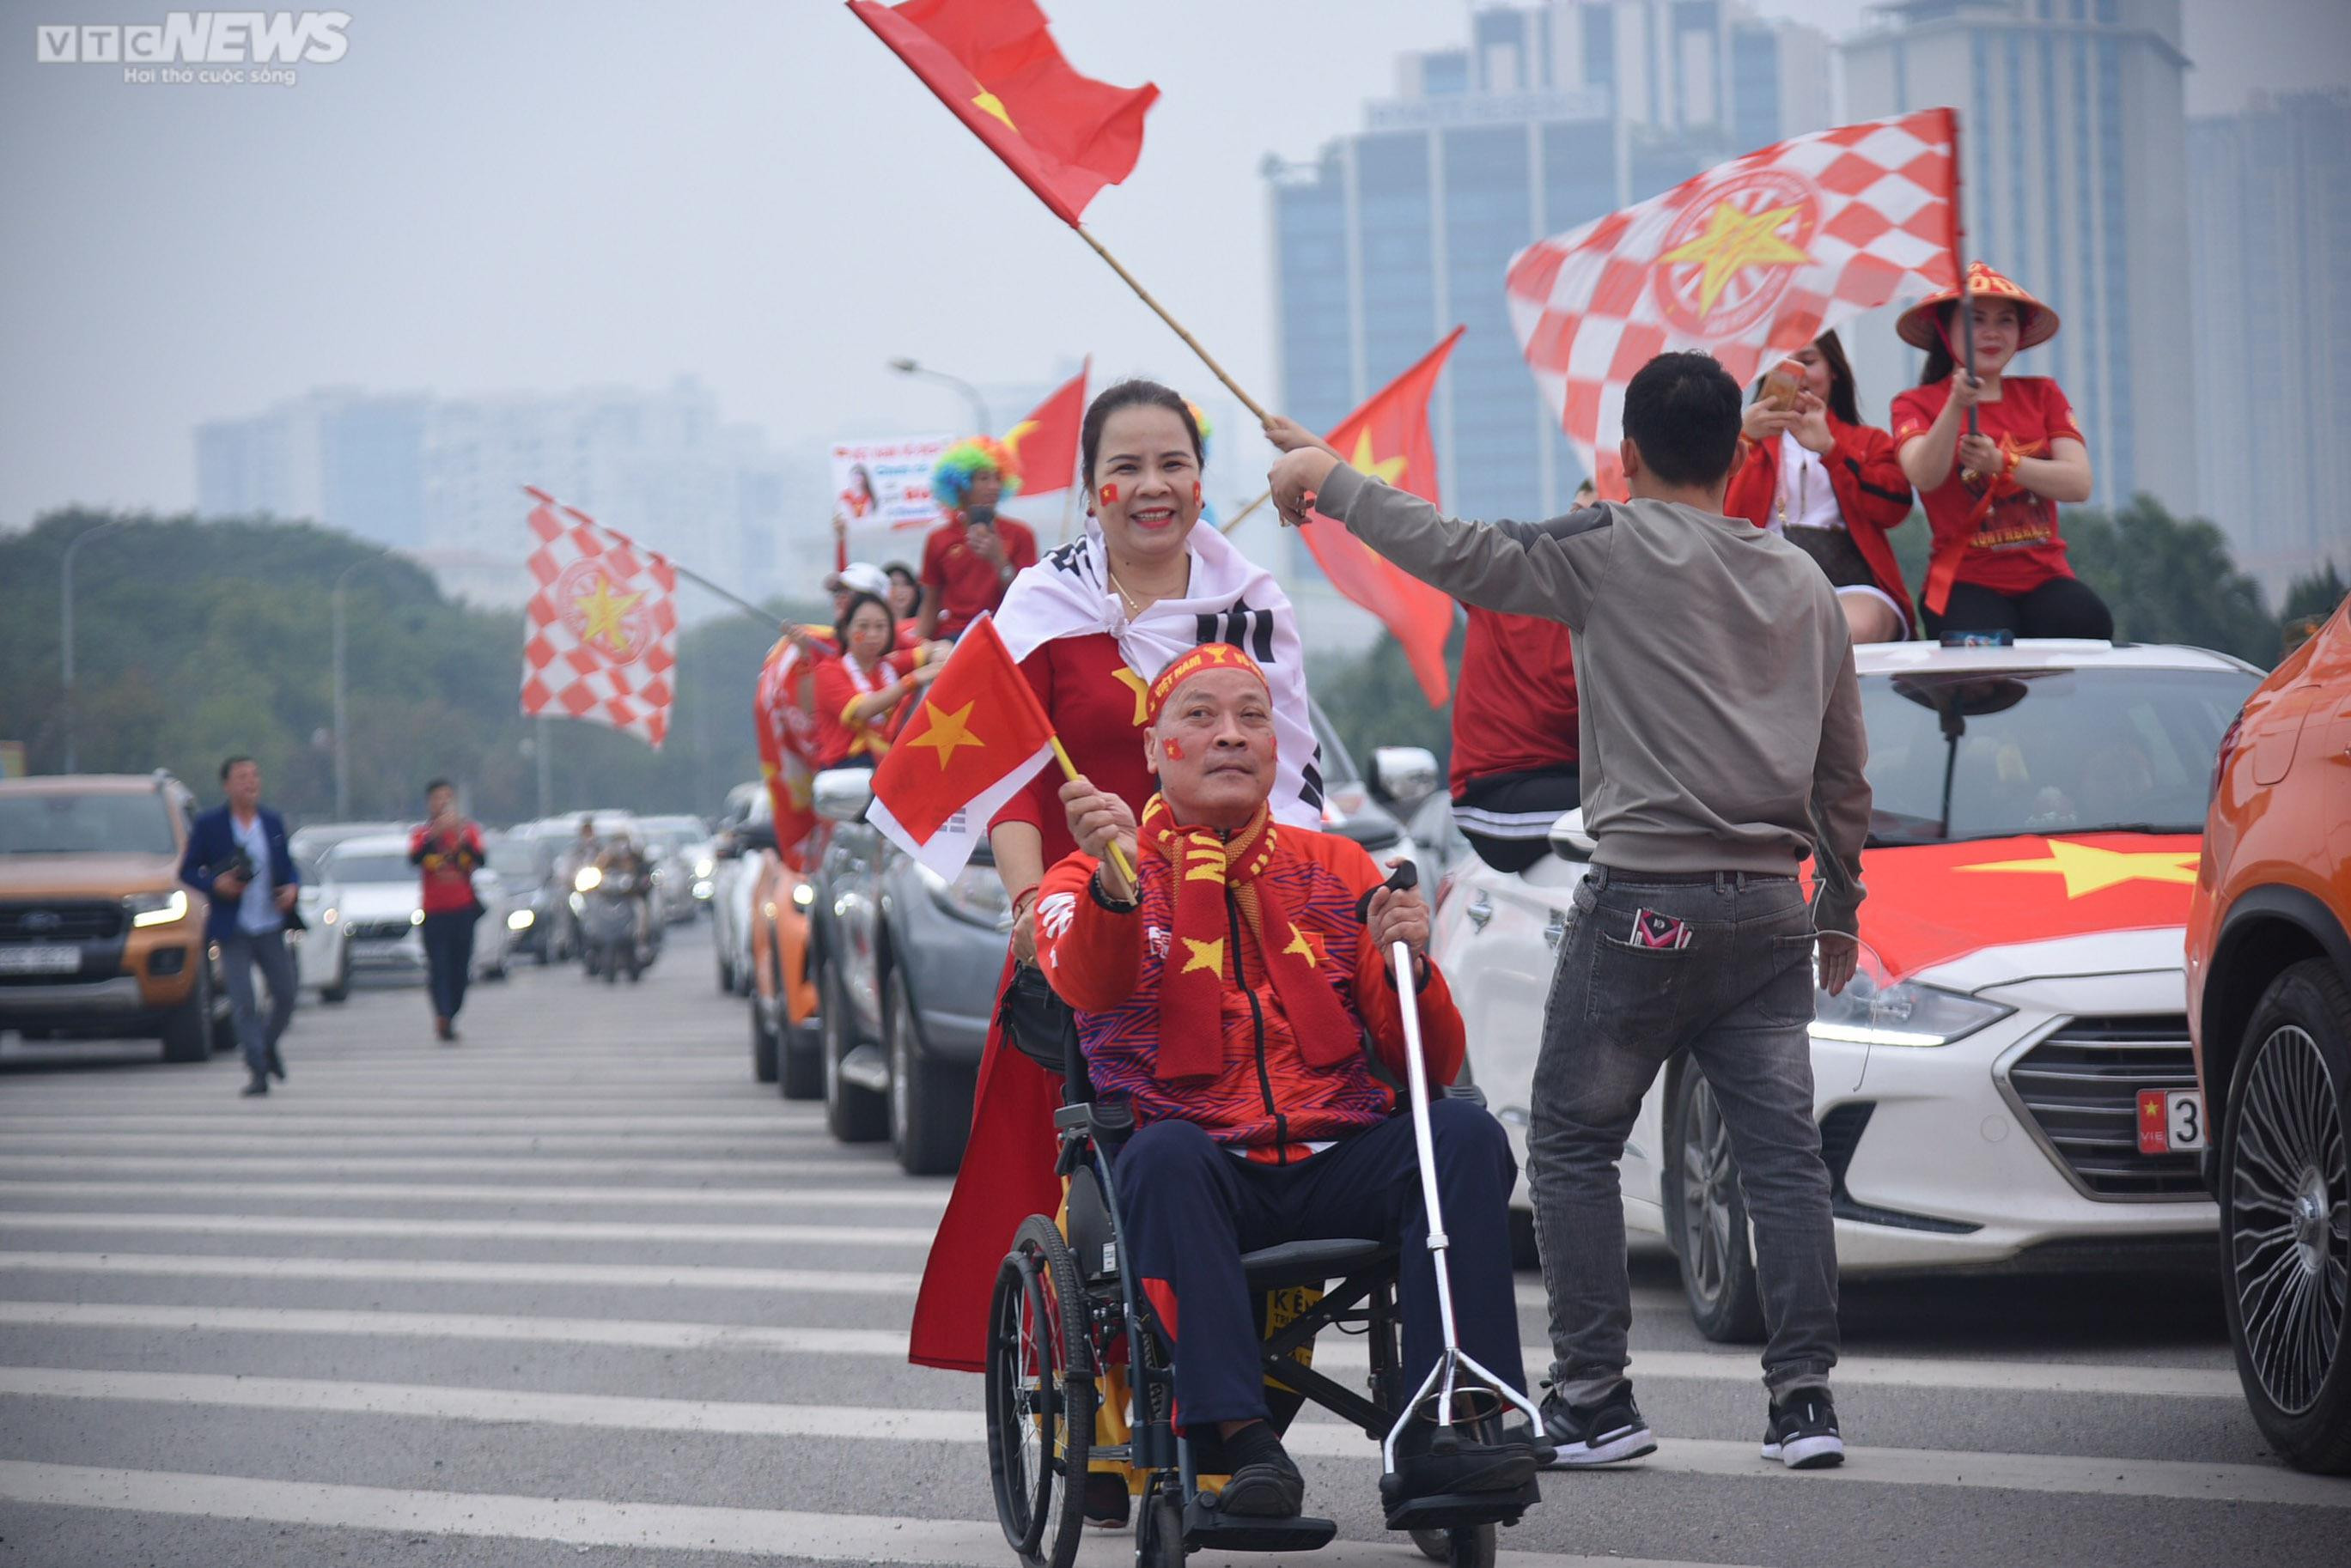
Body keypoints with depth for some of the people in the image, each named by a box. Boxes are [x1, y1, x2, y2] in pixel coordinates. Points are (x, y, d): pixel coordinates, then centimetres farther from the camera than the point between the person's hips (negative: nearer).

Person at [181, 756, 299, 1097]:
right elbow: (187, 871, 1)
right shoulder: (209, 825, -2)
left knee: (286, 996, 5)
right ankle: (258, 1071, -2)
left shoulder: (273, 823, 8)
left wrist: (293, 888, -6)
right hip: (233, 929, -3)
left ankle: (268, 1046, 32)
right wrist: (215, 884, -17)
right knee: (244, 1004, -7)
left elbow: (288, 865, 16)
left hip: (271, 927, 3)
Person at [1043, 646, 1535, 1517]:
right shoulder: (1093, 876, 12)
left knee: (1465, 1134, -26)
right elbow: (1088, 986, -15)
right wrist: (1113, 882, -36)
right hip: (1204, 1162, -3)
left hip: (1335, 1165, 3)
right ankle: (1237, 1438, -42)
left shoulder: (1336, 870, 20)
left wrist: (1409, 967, -9)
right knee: (1165, 1156, -36)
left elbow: (1429, 1066, 13)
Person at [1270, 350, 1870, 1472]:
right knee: (1784, 1155, 4)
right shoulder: (1804, 583, 13)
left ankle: (1593, 1400, 2)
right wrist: (1840, 904, 28)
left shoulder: (1618, 549, -6)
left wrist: (1330, 481, 2)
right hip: (1769, 913, 5)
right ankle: (1804, 1398, -1)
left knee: (1572, 1146, 5)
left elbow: (1461, 556, -10)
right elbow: (1843, 770, 18)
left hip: (1643, 904, -5)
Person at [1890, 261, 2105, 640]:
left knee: (2087, 623, -31)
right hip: (1967, 582, -3)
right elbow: (1924, 477, -15)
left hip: (2044, 577, 3)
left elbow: (2079, 484, 0)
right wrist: (1956, 406, -30)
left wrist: (2002, 462, -15)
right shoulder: (1916, 405, 7)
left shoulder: (2042, 395, 15)